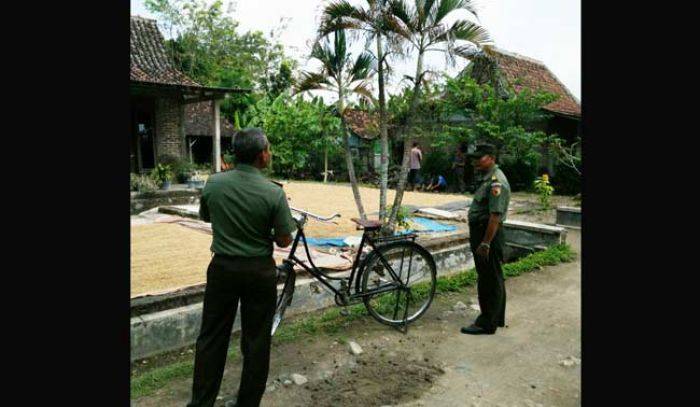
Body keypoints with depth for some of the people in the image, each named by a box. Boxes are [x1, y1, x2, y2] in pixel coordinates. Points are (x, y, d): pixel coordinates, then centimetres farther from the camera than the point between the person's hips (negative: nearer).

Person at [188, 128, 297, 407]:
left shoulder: (213, 183, -7)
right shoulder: (273, 193, -16)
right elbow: (284, 241, -9)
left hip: (222, 267, 3)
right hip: (259, 271, -2)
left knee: (211, 337, 16)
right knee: (256, 340, 12)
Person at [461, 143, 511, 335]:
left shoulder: (496, 182, -20)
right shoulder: (487, 178, 14)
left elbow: (495, 216, -25)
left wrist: (485, 243, -25)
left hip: (489, 234, -11)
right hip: (481, 232, 11)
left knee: (489, 280, -1)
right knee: (493, 279, 18)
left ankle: (487, 324, 9)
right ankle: (497, 318, 31)